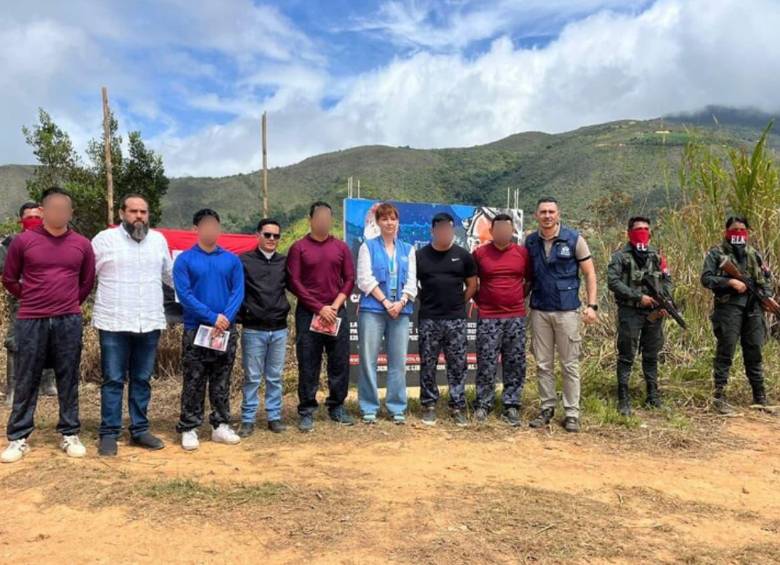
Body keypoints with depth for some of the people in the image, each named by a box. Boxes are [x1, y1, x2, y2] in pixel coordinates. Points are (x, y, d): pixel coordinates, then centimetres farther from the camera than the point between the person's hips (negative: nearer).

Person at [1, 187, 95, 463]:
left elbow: (87, 281, 15)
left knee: (68, 379, 7)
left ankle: (70, 434, 18)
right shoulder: (23, 241, -1)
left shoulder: (82, 244, 4)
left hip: (69, 321, 1)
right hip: (31, 321, -1)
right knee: (26, 380, 6)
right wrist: (31, 299, 14)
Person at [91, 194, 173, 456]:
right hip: (114, 323, -3)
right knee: (113, 381, 3)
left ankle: (140, 430, 21)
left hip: (150, 323, 3)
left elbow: (170, 275, 21)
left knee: (142, 380, 11)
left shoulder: (158, 240, 10)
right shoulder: (105, 239, -1)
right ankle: (109, 433, 13)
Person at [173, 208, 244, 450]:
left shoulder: (232, 260, 6)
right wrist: (212, 317, -18)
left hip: (227, 330, 3)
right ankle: (189, 429, 11)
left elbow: (238, 292, 0)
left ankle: (221, 425, 19)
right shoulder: (185, 260, -2)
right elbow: (184, 294, -10)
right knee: (193, 382, 2)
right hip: (195, 329, -3)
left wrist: (226, 317, -16)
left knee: (222, 381, 10)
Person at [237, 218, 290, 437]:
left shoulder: (284, 262, 7)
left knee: (275, 377, 10)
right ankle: (248, 419, 15)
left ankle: (274, 417, 20)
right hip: (253, 329, -3)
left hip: (279, 329, 3)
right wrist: (242, 315, -5)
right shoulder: (244, 261, -2)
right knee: (252, 378, 5)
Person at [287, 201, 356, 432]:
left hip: (337, 312, 3)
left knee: (340, 362, 6)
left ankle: (337, 407, 19)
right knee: (308, 364, 1)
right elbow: (294, 282, -6)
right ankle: (307, 411, 10)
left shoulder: (341, 247, 8)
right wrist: (319, 308, -11)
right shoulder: (298, 247, 0)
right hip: (308, 313, -3)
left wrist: (335, 306, -7)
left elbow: (350, 279, 6)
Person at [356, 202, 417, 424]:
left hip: (401, 310, 3)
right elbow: (365, 279, -4)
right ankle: (369, 408, 9)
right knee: (369, 360, -1)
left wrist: (401, 302, -9)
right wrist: (386, 302, -12)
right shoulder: (368, 246, 5)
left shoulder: (407, 249, 14)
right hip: (372, 309, -2)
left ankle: (397, 408, 14)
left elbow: (411, 281, 7)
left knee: (398, 361, 4)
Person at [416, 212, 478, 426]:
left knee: (458, 365, 4)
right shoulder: (420, 255, 1)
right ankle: (429, 406, 16)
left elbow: (472, 284, 10)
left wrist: (459, 303, 5)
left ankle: (458, 407, 13)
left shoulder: (463, 255, 3)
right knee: (428, 365, 5)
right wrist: (425, 301, 4)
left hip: (456, 319, 1)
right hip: (428, 319, 0)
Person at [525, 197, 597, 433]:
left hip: (567, 310, -3)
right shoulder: (530, 242, 4)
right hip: (539, 311, 3)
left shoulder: (574, 239, -4)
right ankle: (547, 408, 23)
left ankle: (572, 413, 13)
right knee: (543, 364, 9)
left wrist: (592, 305, -8)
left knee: (570, 364, 3)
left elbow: (589, 273, -1)